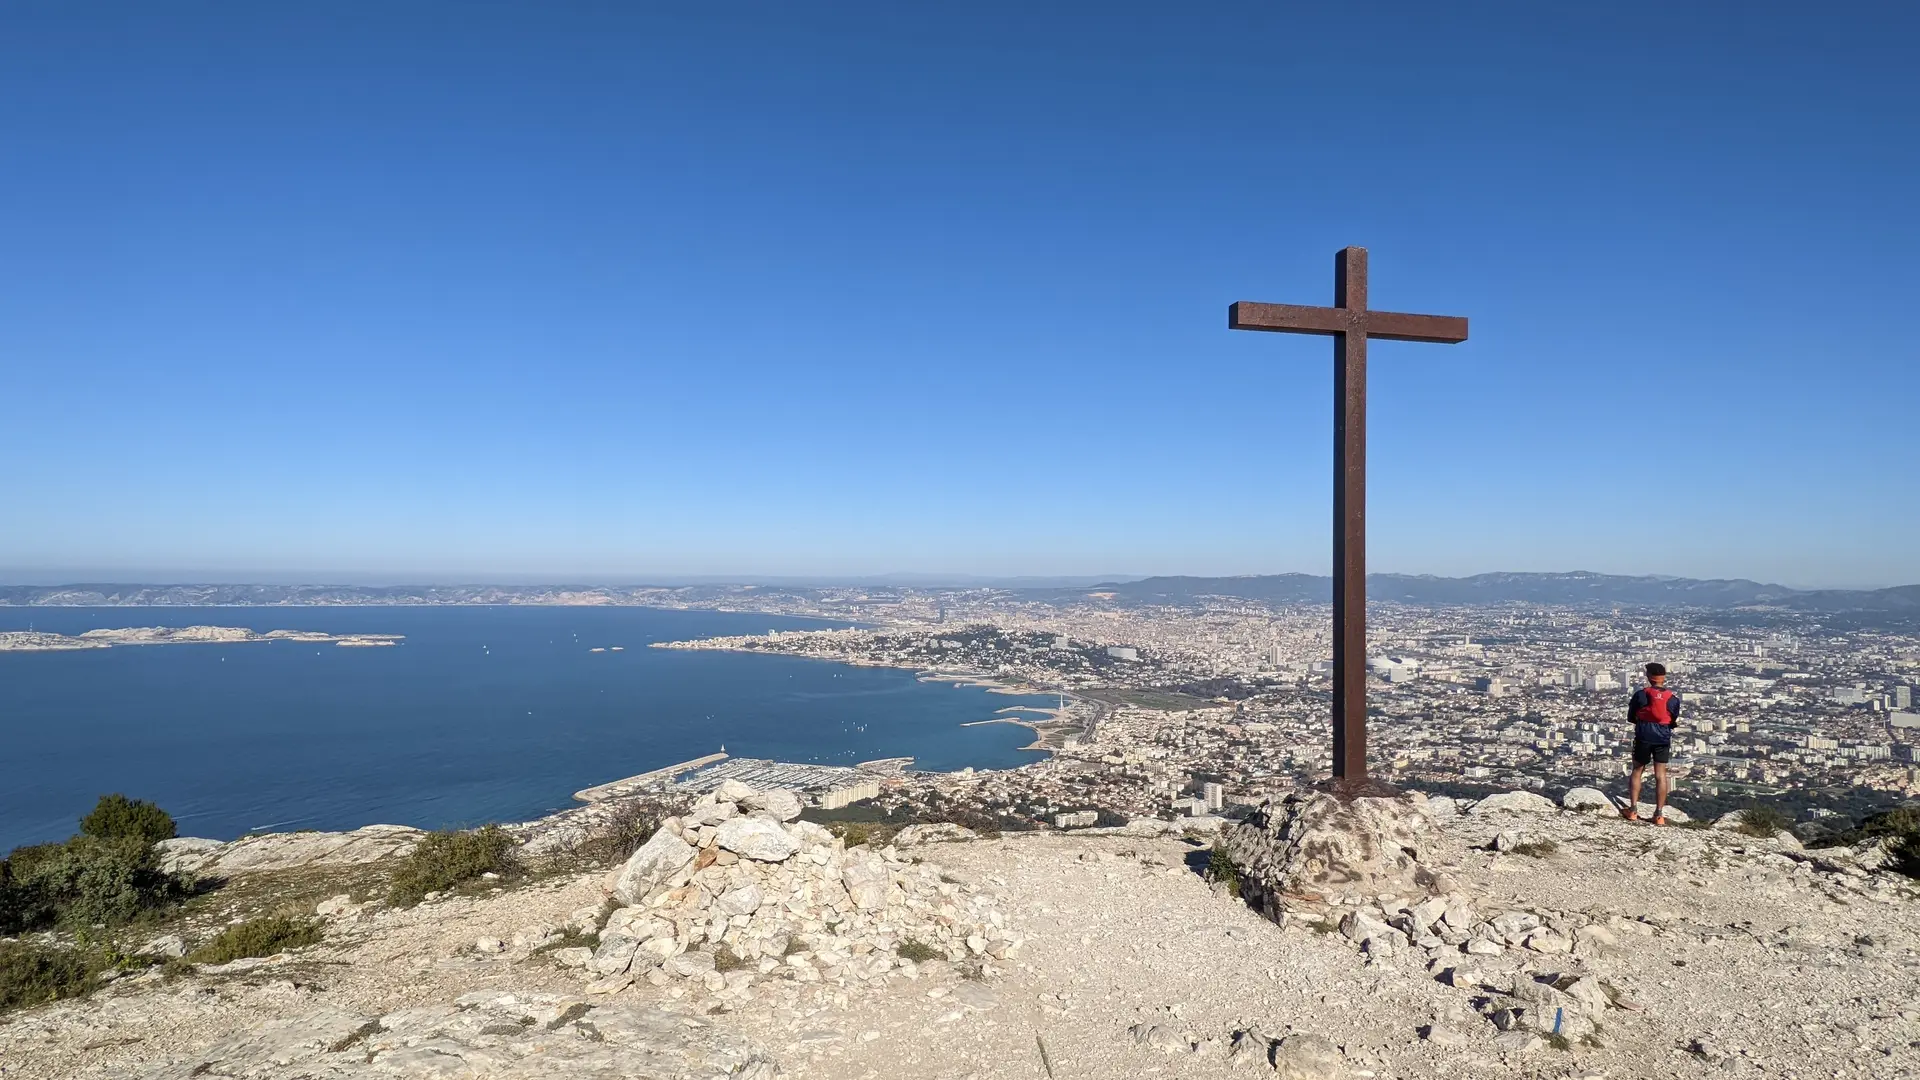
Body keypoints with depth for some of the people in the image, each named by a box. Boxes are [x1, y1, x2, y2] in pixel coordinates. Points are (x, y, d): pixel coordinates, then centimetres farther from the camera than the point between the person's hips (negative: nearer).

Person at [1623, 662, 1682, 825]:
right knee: (1661, 775, 5)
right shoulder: (1673, 698, -2)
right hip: (1663, 738, 1)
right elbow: (1674, 722, 8)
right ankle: (1659, 814, 6)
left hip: (1643, 736, -1)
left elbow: (1630, 717, 1)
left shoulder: (1640, 694, -8)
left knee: (1637, 771, 10)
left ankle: (1633, 810, 8)